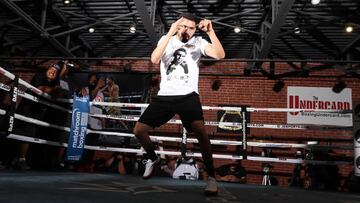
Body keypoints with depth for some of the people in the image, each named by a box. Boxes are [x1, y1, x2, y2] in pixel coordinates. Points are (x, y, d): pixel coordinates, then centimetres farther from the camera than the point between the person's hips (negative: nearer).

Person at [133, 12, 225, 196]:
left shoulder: (198, 42, 4)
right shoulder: (166, 39, 7)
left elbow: (220, 55, -13)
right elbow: (154, 59, -13)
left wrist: (211, 31, -24)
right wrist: (170, 33, -21)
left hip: (188, 95, -3)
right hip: (164, 96, 3)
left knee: (200, 130, -28)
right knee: (139, 130, 0)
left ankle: (211, 176, -12)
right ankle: (153, 158, 29)